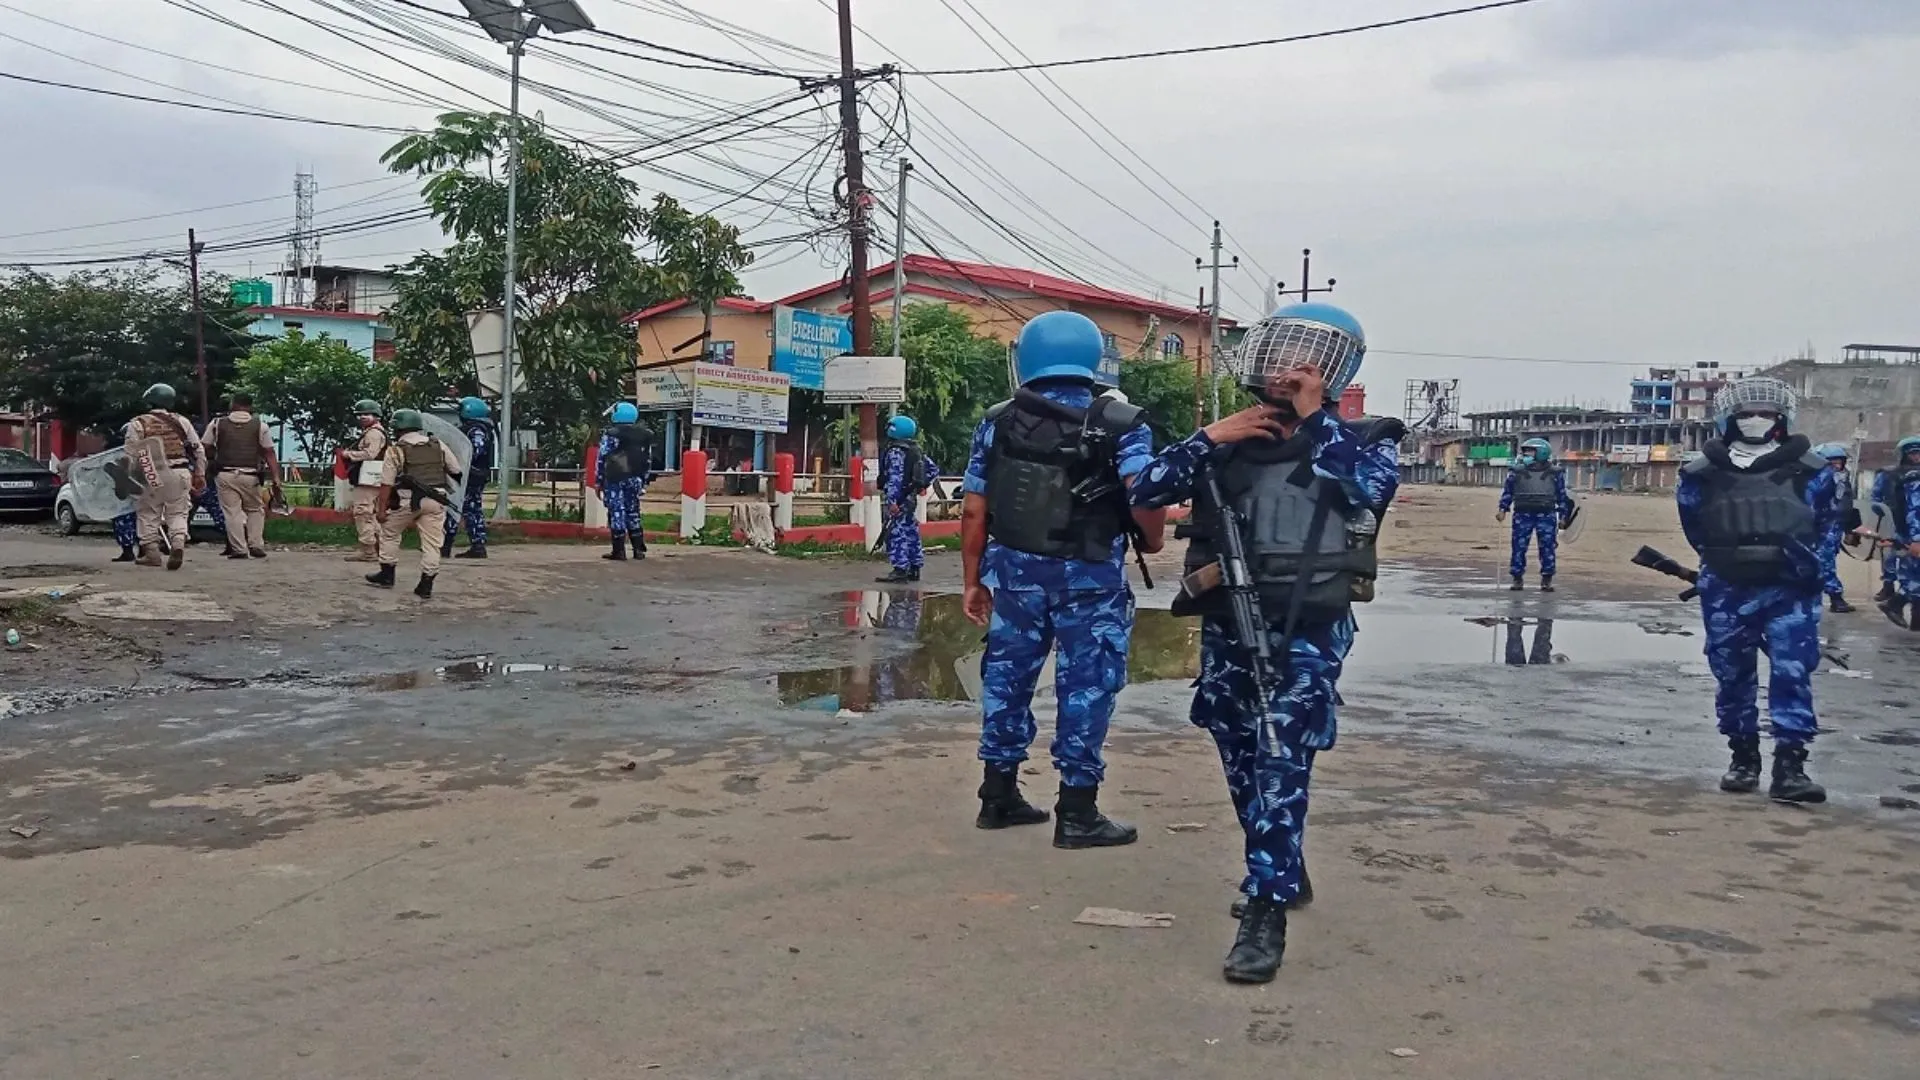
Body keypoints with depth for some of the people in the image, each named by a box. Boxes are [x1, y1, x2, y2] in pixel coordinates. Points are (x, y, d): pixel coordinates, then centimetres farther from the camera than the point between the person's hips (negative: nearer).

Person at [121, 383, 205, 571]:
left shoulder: (137, 424, 2)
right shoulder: (182, 421, 11)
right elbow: (199, 451, 12)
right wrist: (200, 475, 17)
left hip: (152, 475, -2)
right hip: (180, 473, 2)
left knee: (148, 514, 10)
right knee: (178, 514, 7)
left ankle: (151, 551, 9)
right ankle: (178, 543, -15)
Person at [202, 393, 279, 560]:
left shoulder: (217, 424, 6)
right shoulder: (259, 426, 5)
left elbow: (204, 449, 5)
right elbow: (269, 454, 1)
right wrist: (276, 478, 0)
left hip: (224, 475, 0)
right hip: (250, 476, 0)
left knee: (231, 512, 1)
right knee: (256, 510, 16)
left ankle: (239, 549, -4)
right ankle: (256, 545, 6)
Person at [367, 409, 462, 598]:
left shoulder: (396, 450, 0)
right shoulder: (438, 445, 11)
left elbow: (386, 483, -4)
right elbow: (456, 471, 15)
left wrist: (381, 509, -3)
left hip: (409, 499, -2)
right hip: (436, 500, 3)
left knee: (389, 533, 18)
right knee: (431, 542, 4)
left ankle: (387, 575, 24)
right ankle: (426, 584, 2)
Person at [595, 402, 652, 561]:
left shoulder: (610, 435, -7)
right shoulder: (644, 436, 8)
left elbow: (601, 460, -7)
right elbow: (648, 461, 12)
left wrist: (598, 482, -1)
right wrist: (643, 482, 18)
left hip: (615, 480, -5)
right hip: (635, 480, 5)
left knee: (617, 513, 0)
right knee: (633, 513, 13)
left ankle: (619, 550, -2)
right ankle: (639, 549, 13)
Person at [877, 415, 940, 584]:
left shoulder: (895, 452, -13)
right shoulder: (916, 450, 13)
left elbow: (895, 478, -22)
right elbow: (934, 469, 17)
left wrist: (891, 500, -26)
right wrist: (923, 484, 18)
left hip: (899, 499, -9)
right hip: (911, 498, 9)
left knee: (897, 533, -8)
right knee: (911, 532, 13)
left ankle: (900, 570, -12)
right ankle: (914, 569, 18)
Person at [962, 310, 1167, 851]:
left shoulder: (996, 423, 4)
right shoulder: (1120, 425, -6)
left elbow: (974, 510, 2)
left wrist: (973, 580, 10)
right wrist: (1153, 539, 1)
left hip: (1016, 571, 4)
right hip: (1091, 579, -3)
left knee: (1007, 678, 15)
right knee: (1085, 687, 5)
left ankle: (999, 796, 26)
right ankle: (1077, 814, 9)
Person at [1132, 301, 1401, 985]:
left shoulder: (1361, 441, 5)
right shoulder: (1230, 442, 10)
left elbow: (1371, 488, -18)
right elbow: (1145, 492, 4)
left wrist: (1313, 419, -11)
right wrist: (1207, 438, -7)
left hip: (1308, 630, -4)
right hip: (1228, 625, 5)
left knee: (1280, 764, -13)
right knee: (1242, 762, 15)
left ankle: (1266, 914, -10)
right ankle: (1281, 873, 36)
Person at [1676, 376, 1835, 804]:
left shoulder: (1810, 471, -1)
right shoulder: (1702, 473, -1)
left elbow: (1827, 523, 14)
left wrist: (1807, 562, 9)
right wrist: (1723, 563, 9)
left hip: (1790, 592, -1)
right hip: (1727, 592, 1)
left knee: (1793, 675, -6)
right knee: (1733, 676, 9)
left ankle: (1789, 766, -3)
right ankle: (1743, 757, 24)